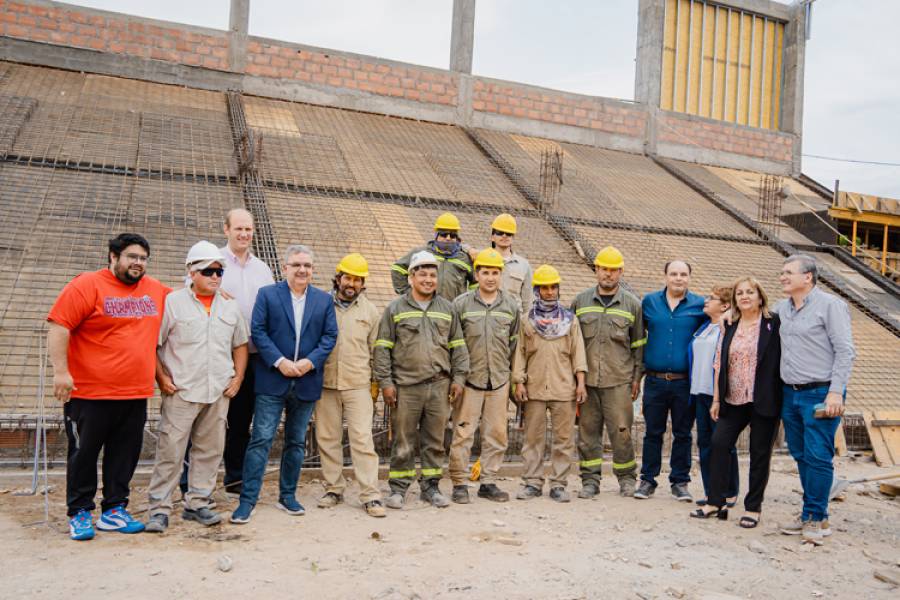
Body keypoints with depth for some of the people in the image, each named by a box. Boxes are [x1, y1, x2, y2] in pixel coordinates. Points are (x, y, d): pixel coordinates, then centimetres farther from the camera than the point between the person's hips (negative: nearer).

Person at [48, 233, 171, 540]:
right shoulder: (86, 285, -8)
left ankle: (114, 510, 23)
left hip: (136, 394, 5)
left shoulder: (156, 290, 10)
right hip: (90, 393, -5)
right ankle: (79, 514, 20)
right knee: (84, 454, 7)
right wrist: (61, 371, -19)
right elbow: (58, 327, -13)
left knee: (125, 455, 11)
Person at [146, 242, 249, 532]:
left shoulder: (230, 307, 12)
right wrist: (161, 378, -8)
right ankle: (159, 508, 8)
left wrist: (238, 378, 8)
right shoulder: (172, 302, -2)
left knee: (209, 450, 11)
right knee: (170, 450, -3)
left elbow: (240, 345, 18)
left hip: (218, 394, 5)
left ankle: (196, 503, 23)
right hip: (181, 392, -4)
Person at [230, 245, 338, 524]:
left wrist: (310, 361, -11)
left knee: (296, 442, 12)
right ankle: (247, 499, 3)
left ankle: (287, 496, 24)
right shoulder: (267, 294, 1)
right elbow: (257, 331, -6)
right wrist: (280, 362, -15)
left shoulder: (324, 299, 7)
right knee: (261, 439, -4)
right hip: (272, 381, -3)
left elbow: (330, 336, 3)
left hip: (306, 383, 3)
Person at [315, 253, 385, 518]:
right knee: (327, 439, 8)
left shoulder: (370, 311, 7)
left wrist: (375, 385, 9)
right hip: (325, 383, 1)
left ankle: (370, 495, 0)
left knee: (363, 439, -4)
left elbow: (375, 351, 12)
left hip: (358, 385, 0)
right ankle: (334, 489, 22)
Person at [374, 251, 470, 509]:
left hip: (439, 386, 3)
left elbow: (458, 347, 14)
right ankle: (398, 488, 16)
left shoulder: (447, 309, 12)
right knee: (403, 441, 3)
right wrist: (385, 382, -5)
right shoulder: (395, 309, 3)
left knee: (435, 441, 9)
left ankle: (430, 487, 22)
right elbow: (382, 348, 1)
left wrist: (458, 378, 6)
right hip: (406, 386, -2)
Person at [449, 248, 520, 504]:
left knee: (497, 433, 9)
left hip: (499, 380, 3)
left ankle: (489, 482, 21)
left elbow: (514, 342, 15)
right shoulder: (461, 304, -2)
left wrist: (513, 374, 13)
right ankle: (459, 483, 11)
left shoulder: (511, 305, 8)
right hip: (469, 378, -3)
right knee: (463, 432, -1)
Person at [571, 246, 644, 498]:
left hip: (619, 380, -1)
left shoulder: (632, 304, 5)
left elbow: (639, 344, 9)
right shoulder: (581, 301, 8)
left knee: (621, 430, 0)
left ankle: (626, 477, 19)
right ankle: (590, 479, 17)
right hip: (587, 378, 2)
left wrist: (637, 377, 5)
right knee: (588, 430, 5)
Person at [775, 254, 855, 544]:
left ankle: (815, 517, 5)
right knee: (801, 456, 12)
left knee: (818, 457, -5)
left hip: (820, 394, -6)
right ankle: (812, 513, 23)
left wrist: (835, 392, -17)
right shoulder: (781, 308, 12)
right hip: (790, 393, 7)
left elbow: (845, 351, -11)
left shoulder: (830, 304, -7)